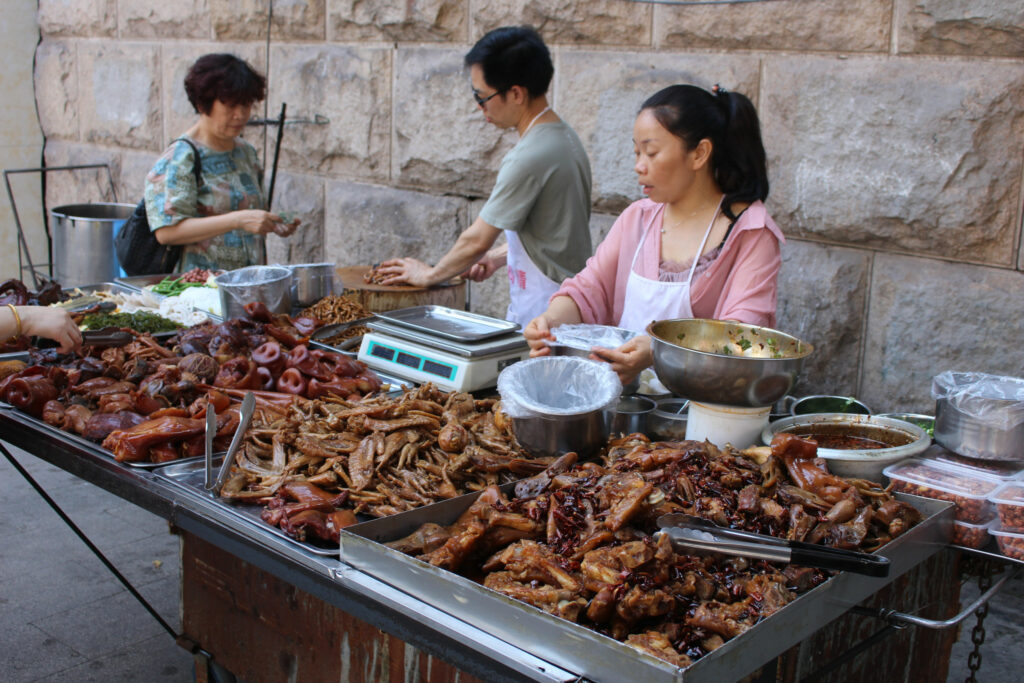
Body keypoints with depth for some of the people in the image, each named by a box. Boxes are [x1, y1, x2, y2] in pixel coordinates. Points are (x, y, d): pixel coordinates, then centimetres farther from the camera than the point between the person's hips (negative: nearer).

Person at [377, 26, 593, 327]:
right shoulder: (564, 137, 8)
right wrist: (499, 256, 15)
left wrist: (429, 274, 0)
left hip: (542, 314, -9)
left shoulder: (529, 158, -22)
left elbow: (476, 240, -15)